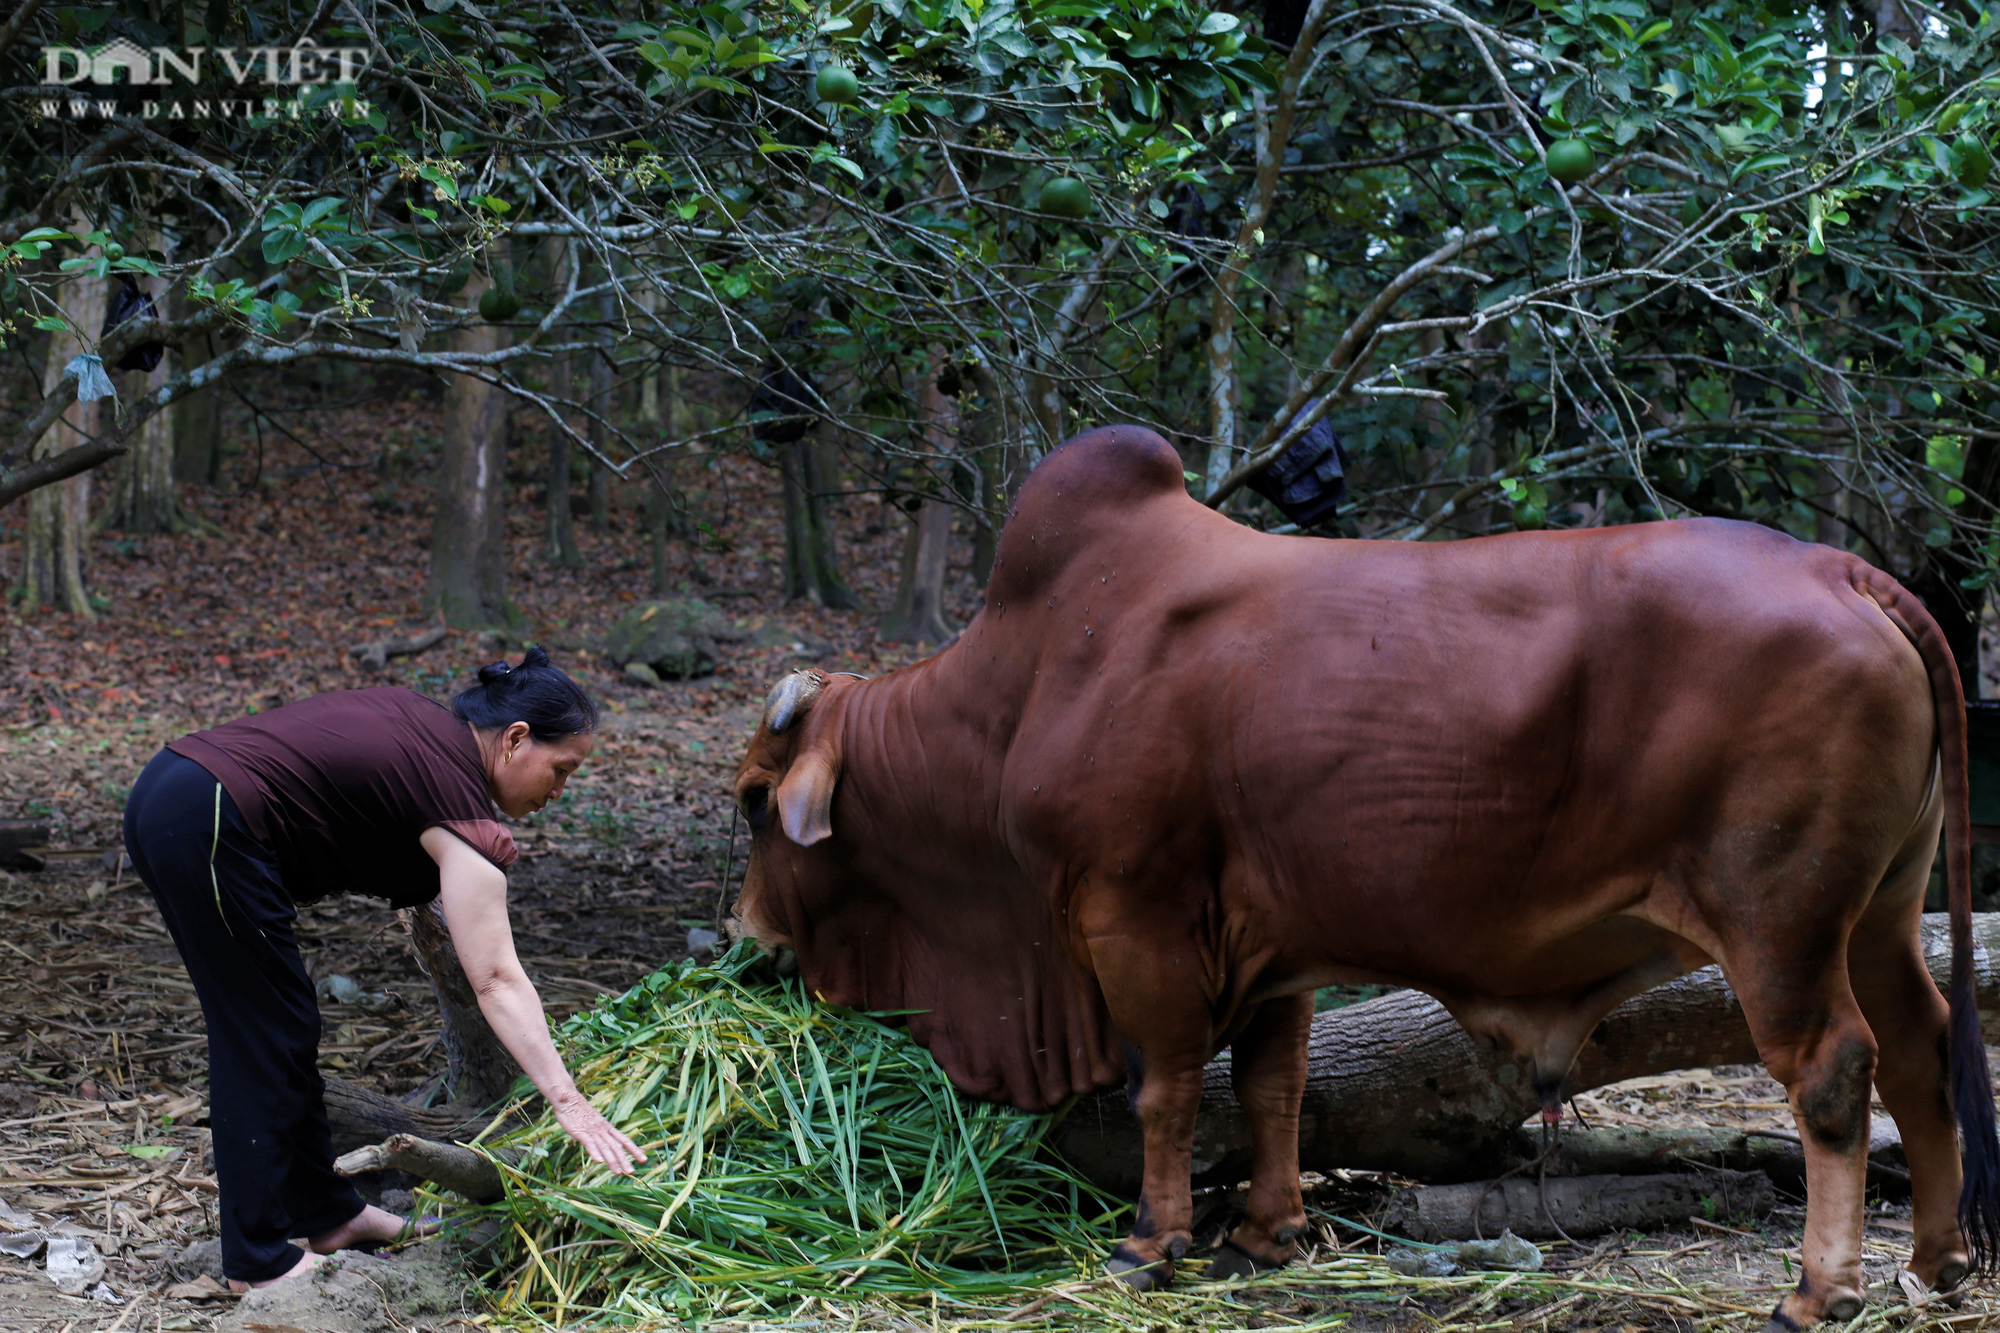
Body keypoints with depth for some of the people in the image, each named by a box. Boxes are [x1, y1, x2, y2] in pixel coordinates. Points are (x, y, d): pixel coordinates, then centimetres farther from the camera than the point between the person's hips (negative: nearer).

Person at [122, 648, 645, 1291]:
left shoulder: (424, 723, 15)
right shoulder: (457, 793, -10)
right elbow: (498, 979, -17)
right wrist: (568, 1102, -20)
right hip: (207, 827, -10)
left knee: (283, 1028, 17)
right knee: (268, 1041, 0)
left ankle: (324, 1214, 28)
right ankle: (258, 1261, 7)